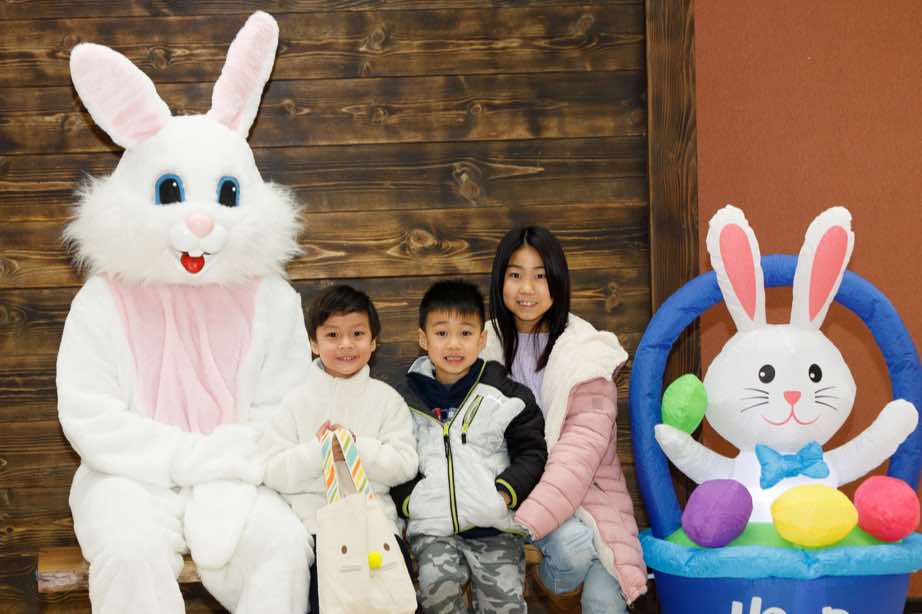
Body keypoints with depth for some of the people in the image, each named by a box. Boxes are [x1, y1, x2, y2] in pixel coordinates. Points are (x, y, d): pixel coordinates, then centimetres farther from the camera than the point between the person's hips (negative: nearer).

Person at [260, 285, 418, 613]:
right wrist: (317, 451, -16)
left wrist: (359, 448, -16)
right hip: (315, 520, -1)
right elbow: (273, 472, -1)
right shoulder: (298, 401, 6)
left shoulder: (387, 399, 8)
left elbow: (405, 464, -3)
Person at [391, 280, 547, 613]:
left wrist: (504, 494, -10)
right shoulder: (408, 400, 6)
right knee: (437, 584, -24)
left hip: (494, 525, 0)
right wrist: (409, 499, -3)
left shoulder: (506, 395, 2)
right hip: (433, 526, 0)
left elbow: (532, 453, 4)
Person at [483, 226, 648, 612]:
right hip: (519, 489, 2)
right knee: (572, 545, -26)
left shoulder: (586, 355, -9)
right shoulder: (491, 347, 2)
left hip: (582, 493, -1)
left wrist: (524, 522, -28)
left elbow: (581, 449, -18)